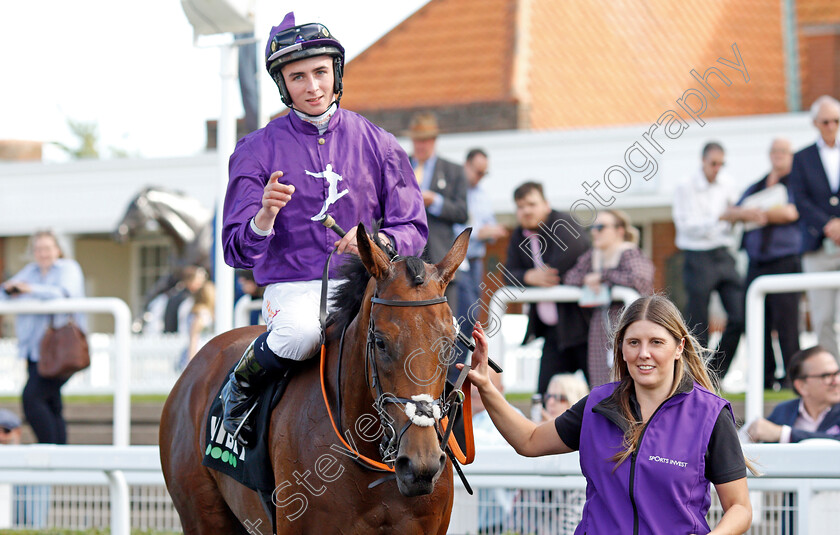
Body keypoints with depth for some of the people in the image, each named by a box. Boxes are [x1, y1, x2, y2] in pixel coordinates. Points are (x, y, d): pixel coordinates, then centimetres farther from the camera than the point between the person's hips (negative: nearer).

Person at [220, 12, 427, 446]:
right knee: (301, 330, -38)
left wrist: (378, 241, -16)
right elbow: (238, 251, -3)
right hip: (292, 288, -2)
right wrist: (264, 218, -26)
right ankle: (237, 395, -8)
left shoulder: (378, 145, 10)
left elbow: (412, 229, 8)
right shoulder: (257, 151, 3)